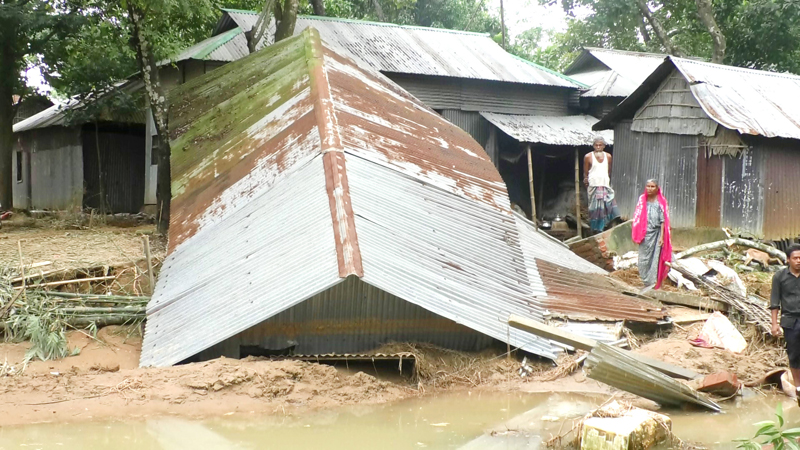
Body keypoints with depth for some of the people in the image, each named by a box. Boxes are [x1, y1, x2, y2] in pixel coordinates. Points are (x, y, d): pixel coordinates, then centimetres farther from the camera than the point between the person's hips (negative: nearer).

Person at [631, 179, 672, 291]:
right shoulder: (642, 200, 6)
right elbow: (638, 218, 9)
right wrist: (637, 235, 4)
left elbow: (663, 221, -4)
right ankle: (647, 282, 12)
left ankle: (651, 283, 4)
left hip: (656, 233, -3)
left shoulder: (660, 202, -3)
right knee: (643, 259, 2)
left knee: (654, 258, -2)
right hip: (644, 234, 3)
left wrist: (662, 236, -10)